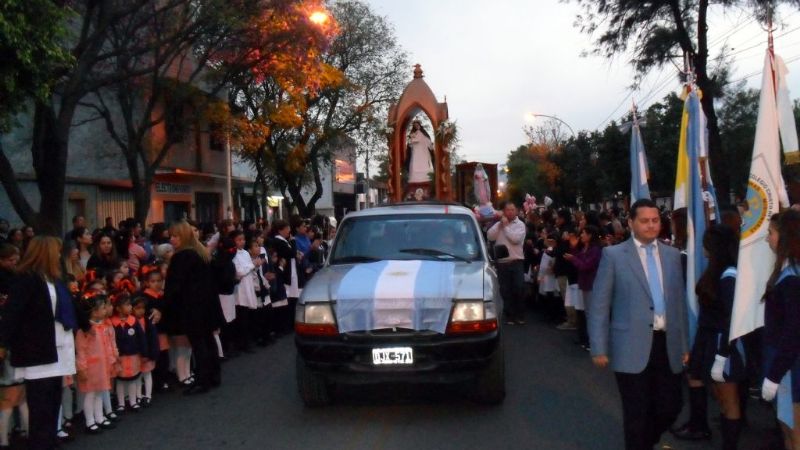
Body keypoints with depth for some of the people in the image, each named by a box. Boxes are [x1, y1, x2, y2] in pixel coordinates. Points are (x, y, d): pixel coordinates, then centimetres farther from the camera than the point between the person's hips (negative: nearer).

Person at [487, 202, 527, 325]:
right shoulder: (498, 224, 10)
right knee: (505, 291, 5)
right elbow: (490, 236, -5)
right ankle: (509, 316, 14)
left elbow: (516, 239, -16)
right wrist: (500, 224, -7)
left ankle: (520, 315, 10)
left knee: (519, 289, -3)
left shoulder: (520, 224, 1)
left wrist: (506, 226, -8)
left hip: (516, 261, -2)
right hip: (502, 262, 3)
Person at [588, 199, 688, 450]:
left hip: (668, 344, 4)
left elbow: (680, 301, 14)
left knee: (671, 406, 12)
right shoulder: (613, 255, -4)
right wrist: (599, 348, -9)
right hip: (633, 347, -4)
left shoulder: (672, 255, 10)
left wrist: (684, 344, 13)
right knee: (637, 413, 6)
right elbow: (599, 305, -5)